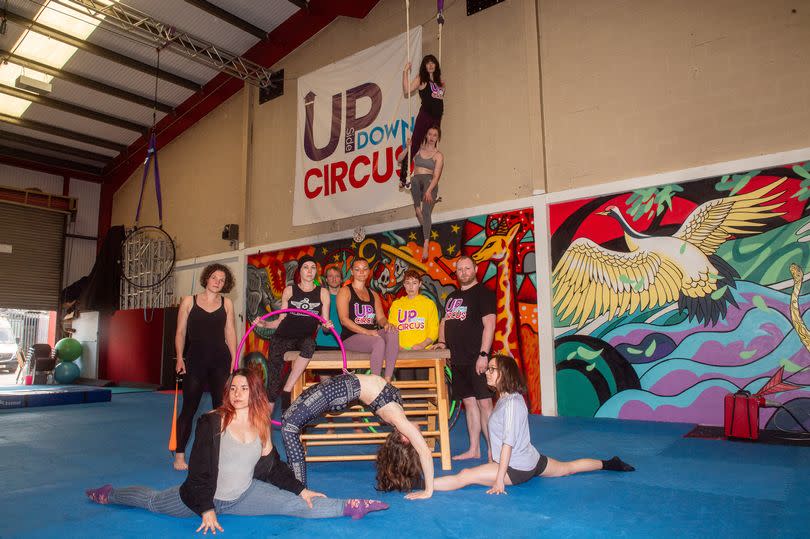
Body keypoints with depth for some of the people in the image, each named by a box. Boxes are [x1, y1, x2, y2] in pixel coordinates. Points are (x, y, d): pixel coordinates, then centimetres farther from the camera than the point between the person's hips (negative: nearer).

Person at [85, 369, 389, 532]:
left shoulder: (261, 427, -5)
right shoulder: (212, 422, -18)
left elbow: (273, 466, 5)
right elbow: (200, 468, -15)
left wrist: (300, 489, -1)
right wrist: (206, 509, -18)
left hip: (244, 495, 2)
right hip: (207, 496, -2)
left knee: (299, 505, -13)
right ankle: (110, 494, 45)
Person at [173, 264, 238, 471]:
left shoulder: (226, 304, 8)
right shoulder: (189, 301, 5)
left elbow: (230, 333, 8)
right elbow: (180, 333, 4)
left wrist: (234, 361, 2)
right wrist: (179, 358, -6)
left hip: (220, 360, 2)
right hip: (195, 360, -2)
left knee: (221, 407, 4)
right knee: (189, 408, 0)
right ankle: (180, 455, 10)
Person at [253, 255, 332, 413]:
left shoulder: (322, 293, 12)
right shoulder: (289, 290, 13)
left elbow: (324, 324, 11)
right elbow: (281, 320, 15)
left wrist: (327, 325, -12)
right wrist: (264, 324, -1)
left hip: (306, 338, -1)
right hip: (283, 336, 1)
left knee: (309, 345, -36)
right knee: (274, 364, -24)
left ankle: (286, 391, -29)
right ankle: (269, 409, -22)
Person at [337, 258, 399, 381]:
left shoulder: (373, 294, 23)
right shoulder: (345, 291, 5)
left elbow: (380, 317, 12)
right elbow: (344, 320, -8)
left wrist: (386, 324, -14)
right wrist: (366, 331, -21)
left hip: (372, 334, 5)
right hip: (350, 337, -5)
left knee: (393, 333, -27)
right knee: (379, 342, -34)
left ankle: (387, 380, -33)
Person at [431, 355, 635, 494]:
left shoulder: (511, 402, -22)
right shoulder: (505, 398, 6)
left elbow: (508, 443, -25)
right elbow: (500, 438, 10)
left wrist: (499, 480, -24)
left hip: (517, 469, -10)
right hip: (531, 462, 10)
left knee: (464, 476, -21)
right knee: (568, 467, 30)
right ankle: (608, 464, 42)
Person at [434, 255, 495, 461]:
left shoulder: (483, 293, -4)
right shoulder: (452, 296, 19)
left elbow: (489, 324, -12)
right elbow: (444, 322, 26)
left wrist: (483, 355, -19)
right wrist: (442, 341, 8)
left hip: (476, 359, -7)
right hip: (458, 359, 7)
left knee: (484, 403, -7)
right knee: (469, 402, 12)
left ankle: (493, 451, 0)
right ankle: (474, 449, 20)